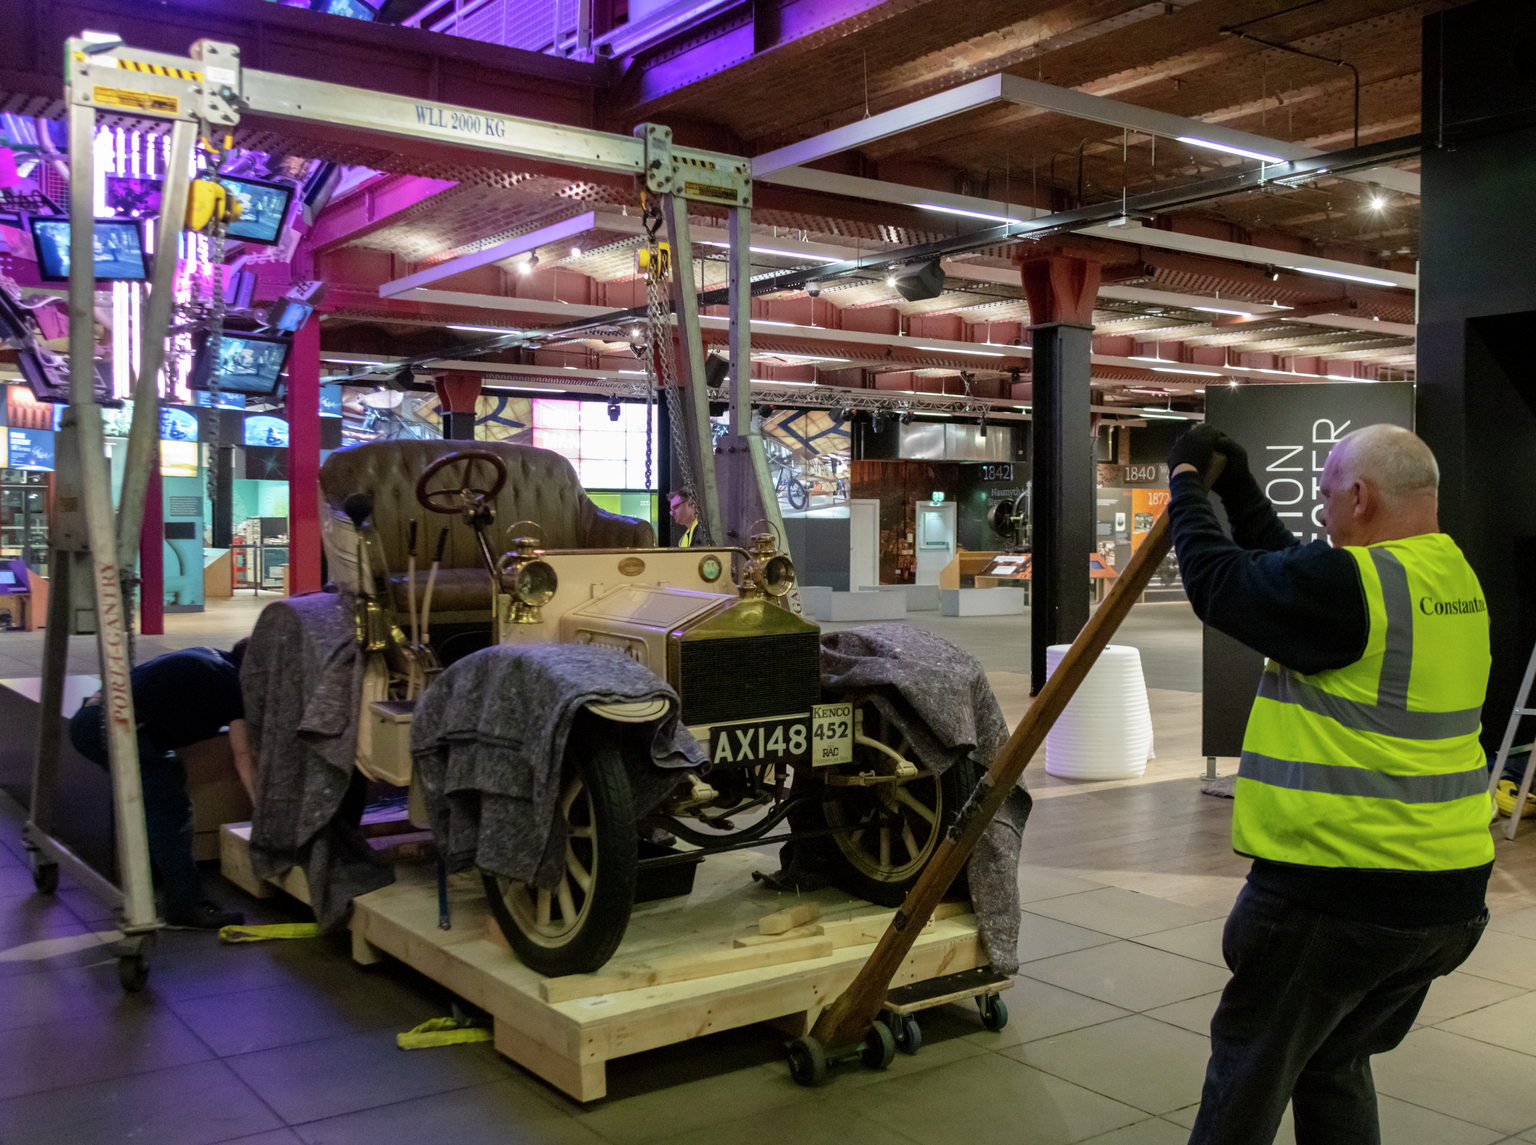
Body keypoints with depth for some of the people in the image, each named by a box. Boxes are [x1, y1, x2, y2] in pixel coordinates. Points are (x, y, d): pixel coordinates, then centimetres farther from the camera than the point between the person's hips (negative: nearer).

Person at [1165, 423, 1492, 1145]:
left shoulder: (1349, 583, -20)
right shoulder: (1456, 580, 9)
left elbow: (1216, 581, -11)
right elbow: (1289, 574, 17)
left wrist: (1186, 481, 4)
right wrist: (1237, 487, 22)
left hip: (1331, 890, -8)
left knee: (1249, 1074, 10)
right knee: (1336, 1062, 25)